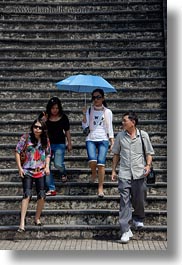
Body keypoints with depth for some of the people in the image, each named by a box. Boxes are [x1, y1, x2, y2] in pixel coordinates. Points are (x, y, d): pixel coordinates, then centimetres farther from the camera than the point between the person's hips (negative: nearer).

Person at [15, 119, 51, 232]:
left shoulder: (46, 140, 4)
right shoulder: (26, 137, -4)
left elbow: (48, 154, 15)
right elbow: (17, 151, -1)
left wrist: (47, 166, 0)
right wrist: (20, 167, -5)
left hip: (41, 171, 3)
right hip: (27, 171, -3)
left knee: (42, 196, -2)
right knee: (27, 194, -15)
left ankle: (37, 218, 19)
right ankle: (22, 222, -15)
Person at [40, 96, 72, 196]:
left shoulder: (63, 117, 0)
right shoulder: (43, 116, 0)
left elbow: (67, 131, 9)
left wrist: (69, 143, 10)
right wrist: (43, 121, -16)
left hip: (59, 144, -1)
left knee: (58, 164, -17)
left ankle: (63, 173, 21)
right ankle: (51, 189, 3)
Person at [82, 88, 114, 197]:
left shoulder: (107, 112, 9)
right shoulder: (89, 110, 10)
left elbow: (110, 127, 10)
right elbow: (84, 126, 3)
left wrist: (112, 141, 2)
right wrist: (84, 114, -9)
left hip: (103, 139, 0)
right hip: (91, 139, 1)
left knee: (101, 163, -12)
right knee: (92, 160, -21)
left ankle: (100, 188, -2)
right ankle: (94, 173, 15)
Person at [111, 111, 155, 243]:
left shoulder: (143, 135, 1)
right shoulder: (120, 136, 5)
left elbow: (149, 153, 7)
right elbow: (116, 154, 13)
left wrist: (148, 165, -11)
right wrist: (113, 170, 10)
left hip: (139, 173, 0)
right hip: (124, 174, 0)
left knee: (139, 200, 9)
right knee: (125, 201, -3)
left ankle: (138, 219, 40)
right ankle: (126, 230, 1)